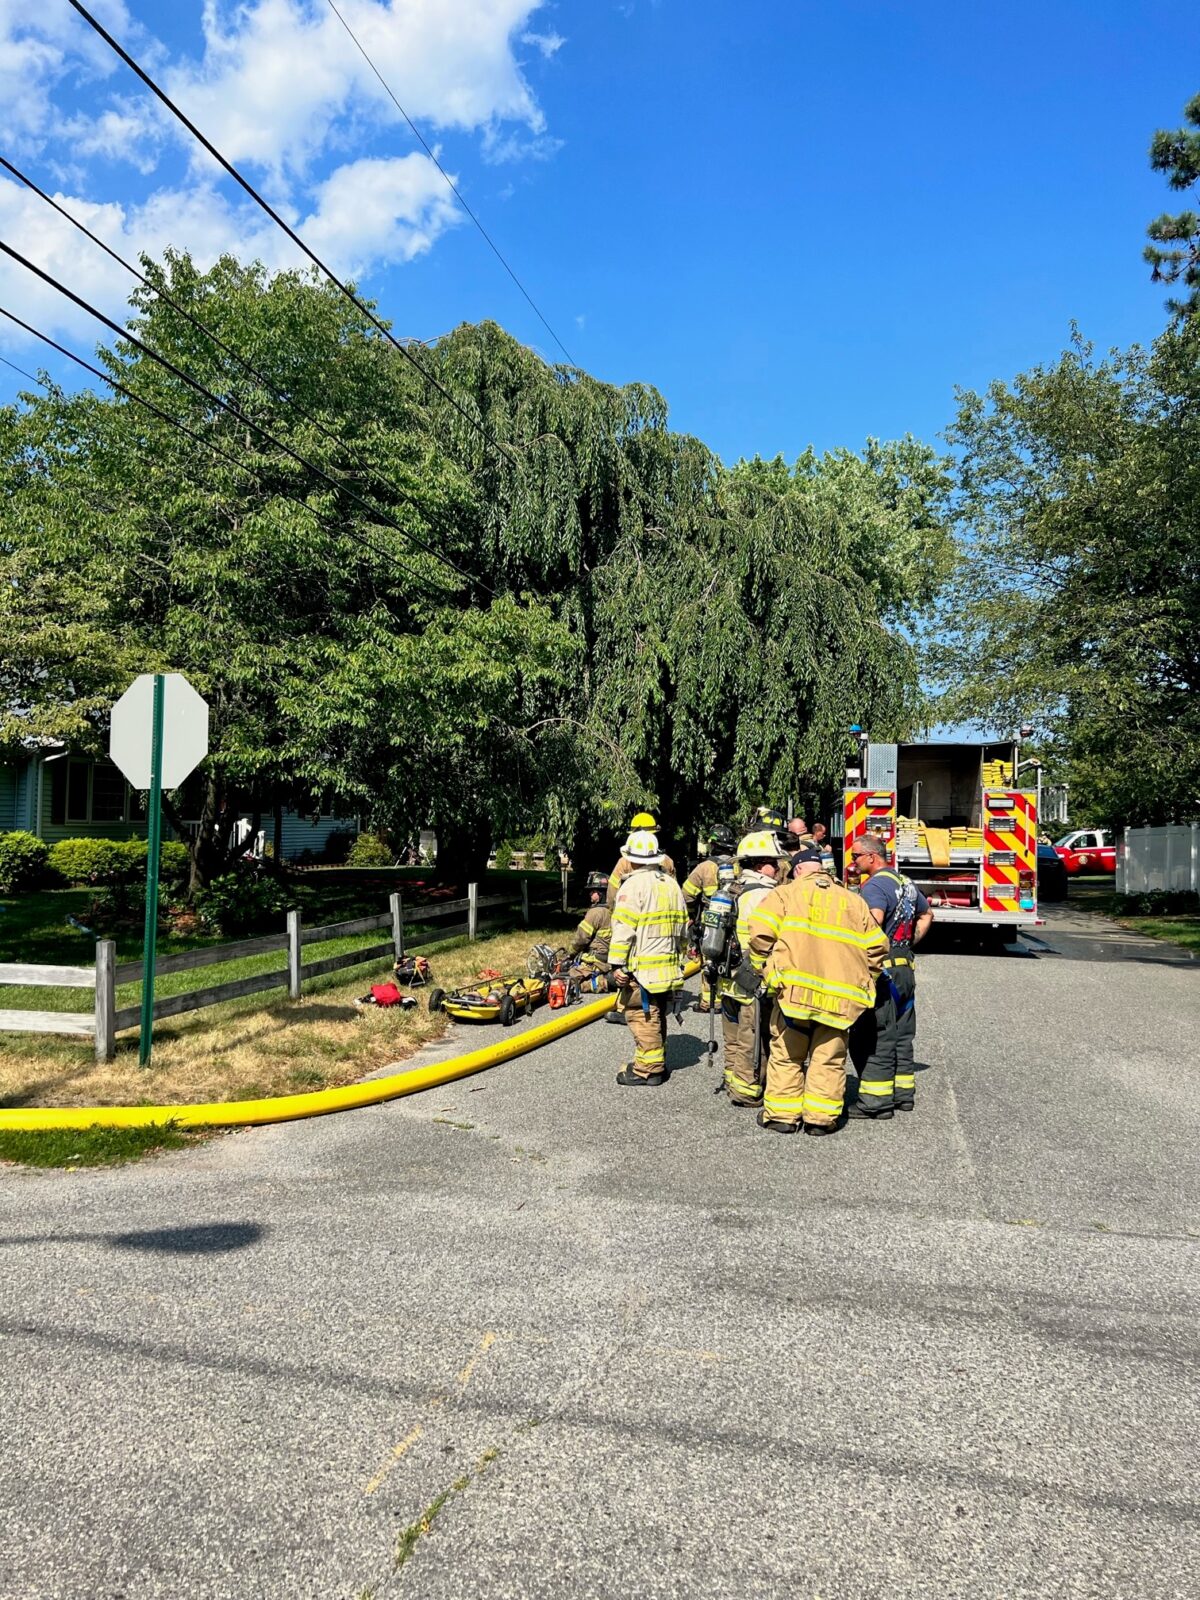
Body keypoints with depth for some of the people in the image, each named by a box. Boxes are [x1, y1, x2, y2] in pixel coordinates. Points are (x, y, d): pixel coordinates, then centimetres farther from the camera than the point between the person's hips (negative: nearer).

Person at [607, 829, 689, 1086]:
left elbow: (624, 929, -17)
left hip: (642, 968, -8)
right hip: (668, 966, 8)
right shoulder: (672, 885, 14)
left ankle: (648, 1070, 0)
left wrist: (617, 964, -15)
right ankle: (657, 1064, 26)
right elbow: (682, 927, 19)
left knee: (643, 1018, -3)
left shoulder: (634, 885, -12)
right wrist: (678, 956, 27)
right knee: (657, 1017, 17)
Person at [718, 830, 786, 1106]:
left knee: (735, 1038, 19)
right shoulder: (765, 895, -18)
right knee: (753, 1039, 2)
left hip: (730, 978, 9)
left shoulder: (734, 891, 11)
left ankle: (733, 1082, 29)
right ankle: (747, 1091, 9)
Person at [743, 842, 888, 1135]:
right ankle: (822, 1118, 11)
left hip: (795, 989, -2)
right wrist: (865, 982, 24)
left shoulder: (785, 893, 5)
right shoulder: (853, 902, 15)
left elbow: (761, 933, -8)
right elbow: (876, 947, 13)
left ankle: (782, 1114, 14)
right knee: (829, 1058, 10)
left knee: (786, 1055, 10)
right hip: (839, 995, 2)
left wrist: (758, 968, 6)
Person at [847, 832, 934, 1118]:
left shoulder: (874, 886, -15)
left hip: (882, 970, -9)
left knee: (874, 1038, -4)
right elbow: (926, 915, 29)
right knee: (902, 1036, 16)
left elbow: (873, 921, -33)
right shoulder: (906, 883, 15)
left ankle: (876, 1101, -2)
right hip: (906, 969, 9)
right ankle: (903, 1093, 24)